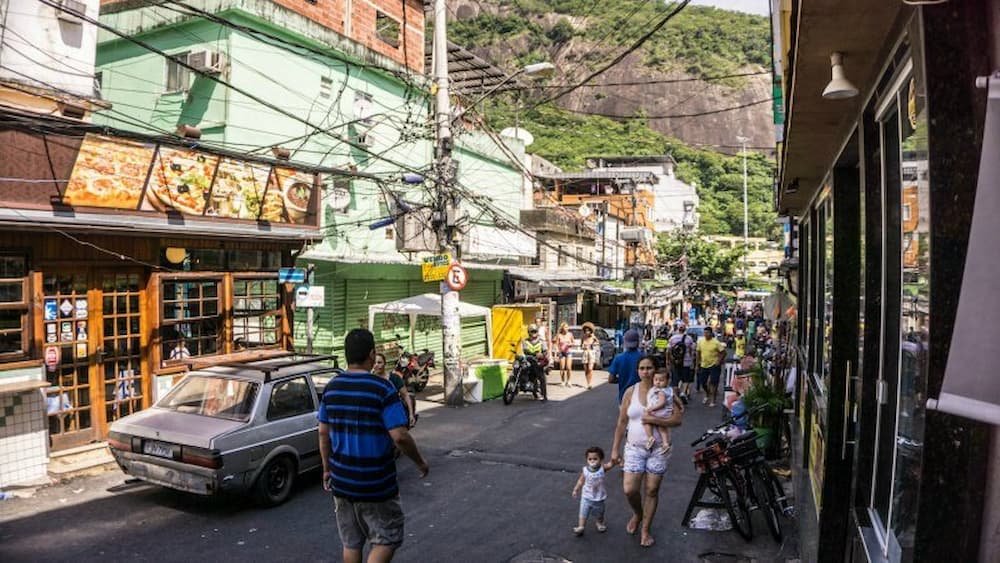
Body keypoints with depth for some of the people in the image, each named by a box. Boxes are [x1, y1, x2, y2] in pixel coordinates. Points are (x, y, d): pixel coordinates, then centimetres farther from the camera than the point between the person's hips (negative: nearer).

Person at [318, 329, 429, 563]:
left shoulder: (331, 387, 1)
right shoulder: (382, 389, -17)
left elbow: (323, 433, 7)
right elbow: (399, 436, -21)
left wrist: (327, 469, 19)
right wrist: (420, 462, -5)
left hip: (341, 481, 6)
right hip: (375, 484, -6)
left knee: (351, 543, 18)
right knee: (387, 539, 10)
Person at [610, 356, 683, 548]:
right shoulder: (631, 392, -1)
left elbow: (678, 419, -10)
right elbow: (621, 423, 3)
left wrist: (653, 420, -22)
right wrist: (615, 449, 2)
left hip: (658, 449, -1)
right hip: (634, 447, 1)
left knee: (652, 490, 6)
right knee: (629, 490, -5)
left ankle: (645, 530, 24)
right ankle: (637, 514, 28)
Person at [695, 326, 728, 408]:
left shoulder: (716, 342, -13)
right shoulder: (700, 341, 1)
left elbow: (723, 352, -8)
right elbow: (698, 352, 12)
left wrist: (719, 361, -14)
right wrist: (698, 362, 9)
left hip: (714, 365, -5)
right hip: (704, 365, 5)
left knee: (713, 383, -4)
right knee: (703, 382, 11)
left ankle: (712, 400, 5)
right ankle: (707, 395, 38)